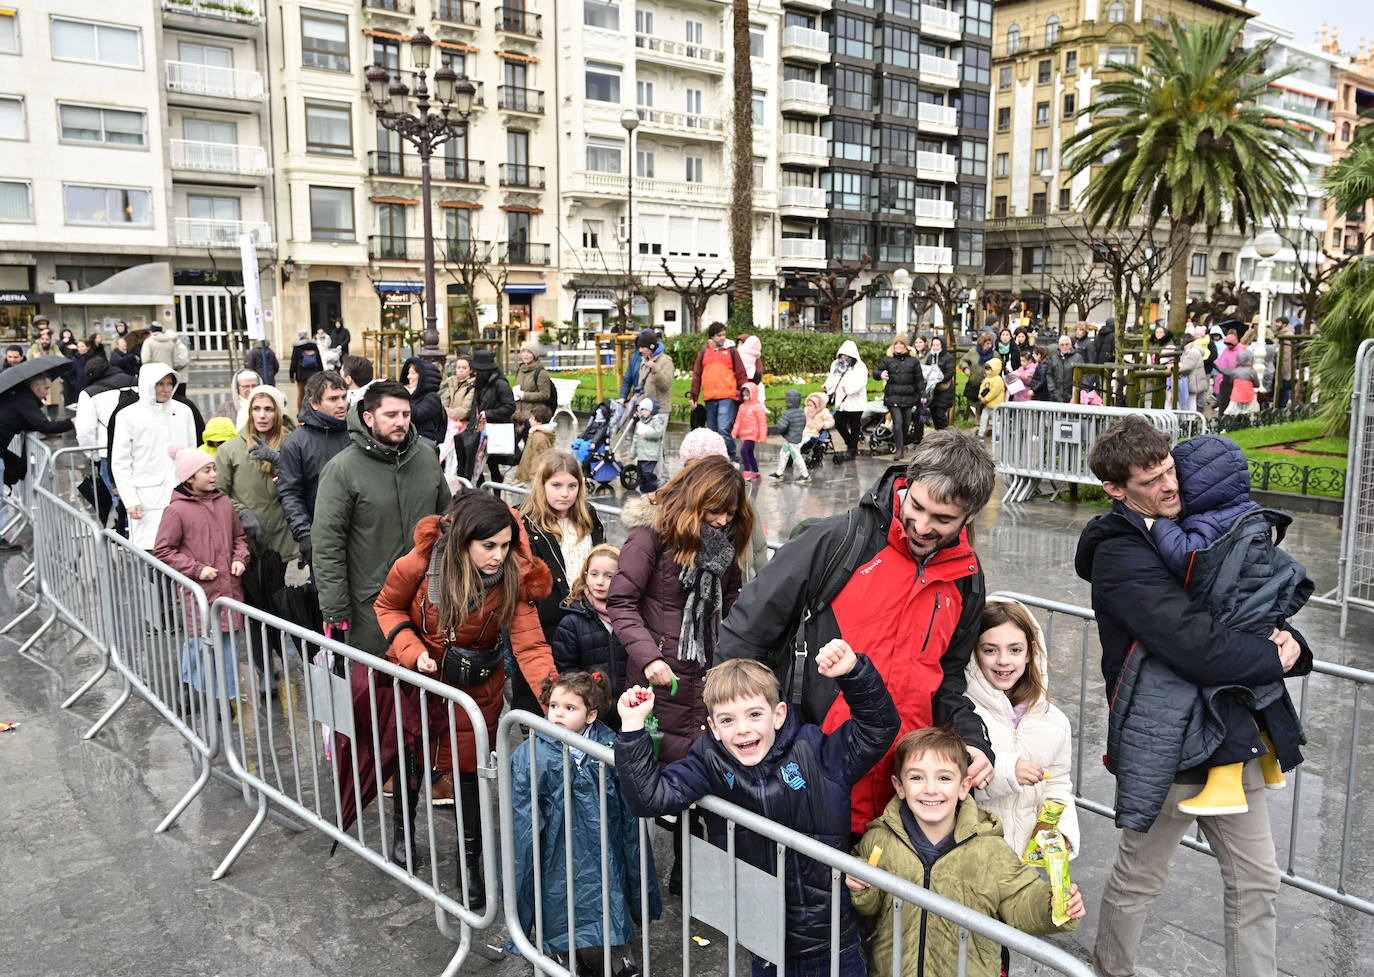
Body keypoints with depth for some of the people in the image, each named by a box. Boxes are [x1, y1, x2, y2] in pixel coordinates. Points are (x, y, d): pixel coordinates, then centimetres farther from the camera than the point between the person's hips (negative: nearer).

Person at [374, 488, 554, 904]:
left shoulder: (515, 577, -25)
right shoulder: (420, 563, -26)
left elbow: (530, 645, -28)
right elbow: (388, 607, -7)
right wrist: (412, 651, -23)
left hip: (477, 685, 0)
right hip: (417, 675, 1)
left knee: (468, 769, 6)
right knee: (410, 754, 20)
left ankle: (470, 862, 27)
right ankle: (402, 831, 49)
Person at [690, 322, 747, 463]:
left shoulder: (731, 351, 6)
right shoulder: (704, 352, 13)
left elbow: (741, 374, 6)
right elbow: (696, 375, 16)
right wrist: (693, 397, 11)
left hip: (727, 398, -4)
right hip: (709, 398, 4)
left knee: (724, 429, -15)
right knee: (713, 432, 8)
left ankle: (733, 458, -2)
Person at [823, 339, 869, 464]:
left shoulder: (859, 367, -10)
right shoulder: (836, 364, 10)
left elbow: (861, 382, -23)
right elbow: (832, 378, 15)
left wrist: (849, 388, -38)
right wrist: (827, 385, -5)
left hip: (855, 403, -6)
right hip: (841, 402, 6)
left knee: (854, 426, 3)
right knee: (839, 424, 8)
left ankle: (852, 451, 14)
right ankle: (851, 444, 29)